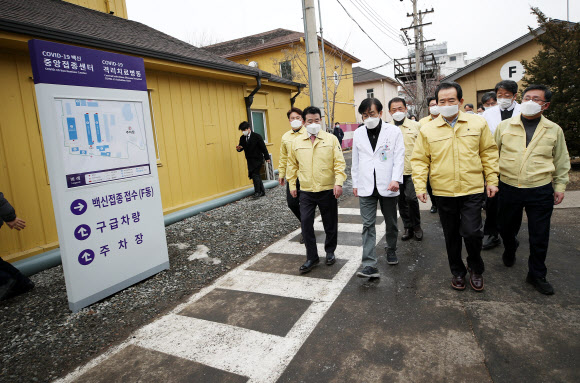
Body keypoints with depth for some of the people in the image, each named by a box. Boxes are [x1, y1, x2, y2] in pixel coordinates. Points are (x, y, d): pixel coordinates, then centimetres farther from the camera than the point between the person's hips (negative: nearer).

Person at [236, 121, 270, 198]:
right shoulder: (242, 138, 6)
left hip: (257, 159, -6)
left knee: (254, 174, -14)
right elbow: (241, 147, 11)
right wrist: (238, 148, -14)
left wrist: (267, 158, -5)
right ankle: (262, 191, 21)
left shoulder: (257, 136, -10)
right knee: (256, 175, 11)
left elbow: (263, 147, -7)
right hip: (249, 160, 6)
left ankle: (257, 192, -6)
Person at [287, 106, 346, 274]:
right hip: (306, 191, 2)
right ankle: (312, 258, 14)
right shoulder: (296, 141, 4)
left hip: (327, 190, -1)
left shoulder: (331, 139, -2)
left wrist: (339, 182, -15)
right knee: (306, 224, -1)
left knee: (330, 224, 11)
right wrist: (292, 185, 10)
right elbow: (292, 165, 12)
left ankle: (330, 252, 34)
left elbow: (339, 162, -4)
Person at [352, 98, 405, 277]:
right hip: (366, 187, 1)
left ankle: (391, 249, 40)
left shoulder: (394, 131, -1)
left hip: (387, 186, -1)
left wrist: (396, 179, -18)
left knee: (391, 223, 15)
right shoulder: (358, 133, 7)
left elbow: (399, 157, -5)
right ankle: (369, 266, -5)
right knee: (368, 225, -4)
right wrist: (355, 184, 12)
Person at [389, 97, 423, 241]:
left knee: (411, 198, -12)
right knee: (401, 200, 10)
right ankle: (408, 228, 27)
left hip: (412, 170, -2)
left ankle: (417, 226, 11)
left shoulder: (415, 126, 3)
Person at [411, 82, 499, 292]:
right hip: (443, 192, 1)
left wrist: (492, 180, 4)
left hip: (472, 190, -1)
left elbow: (489, 153, 8)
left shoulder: (478, 123, 3)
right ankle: (457, 271, 33)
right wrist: (420, 186, -6)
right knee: (451, 235, 12)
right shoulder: (427, 130, 0)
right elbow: (420, 160, 2)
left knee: (472, 232, -5)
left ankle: (476, 269, 25)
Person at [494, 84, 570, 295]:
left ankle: (537, 275, 26)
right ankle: (510, 248, 47)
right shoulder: (504, 126, 2)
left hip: (541, 191, 0)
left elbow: (561, 161, 12)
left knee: (539, 238, 7)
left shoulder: (554, 130, 4)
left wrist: (560, 186, 10)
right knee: (506, 228, 14)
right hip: (508, 188, 0)